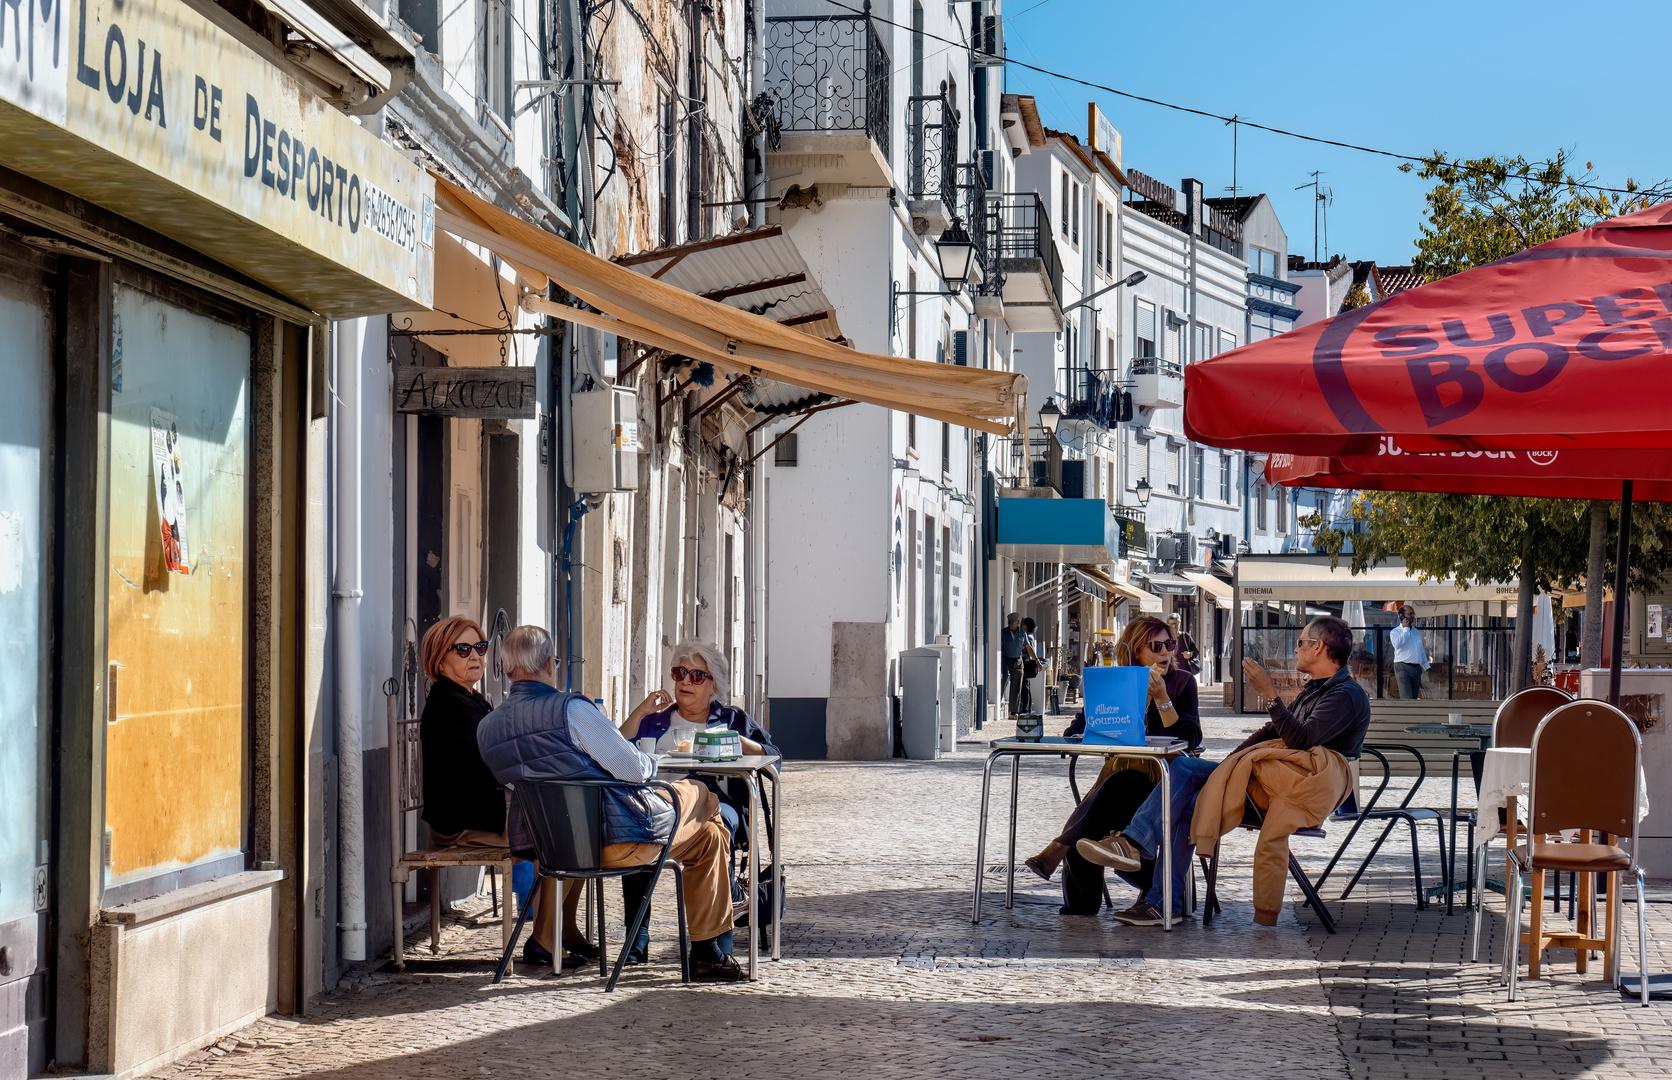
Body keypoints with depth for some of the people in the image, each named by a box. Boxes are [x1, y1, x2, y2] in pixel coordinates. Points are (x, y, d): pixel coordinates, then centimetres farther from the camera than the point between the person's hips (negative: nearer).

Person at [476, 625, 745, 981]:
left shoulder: (486, 728, 2)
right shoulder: (569, 708, -20)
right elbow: (632, 769, -18)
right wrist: (650, 762, 6)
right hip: (619, 838, -8)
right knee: (703, 796, 22)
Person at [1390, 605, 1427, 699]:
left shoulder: (1416, 632, 20)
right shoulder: (1395, 632, 0)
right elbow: (1397, 644, -22)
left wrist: (1426, 666, 23)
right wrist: (1406, 629, -11)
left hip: (1416, 669, 7)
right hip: (1402, 667, -7)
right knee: (1406, 700, -17)